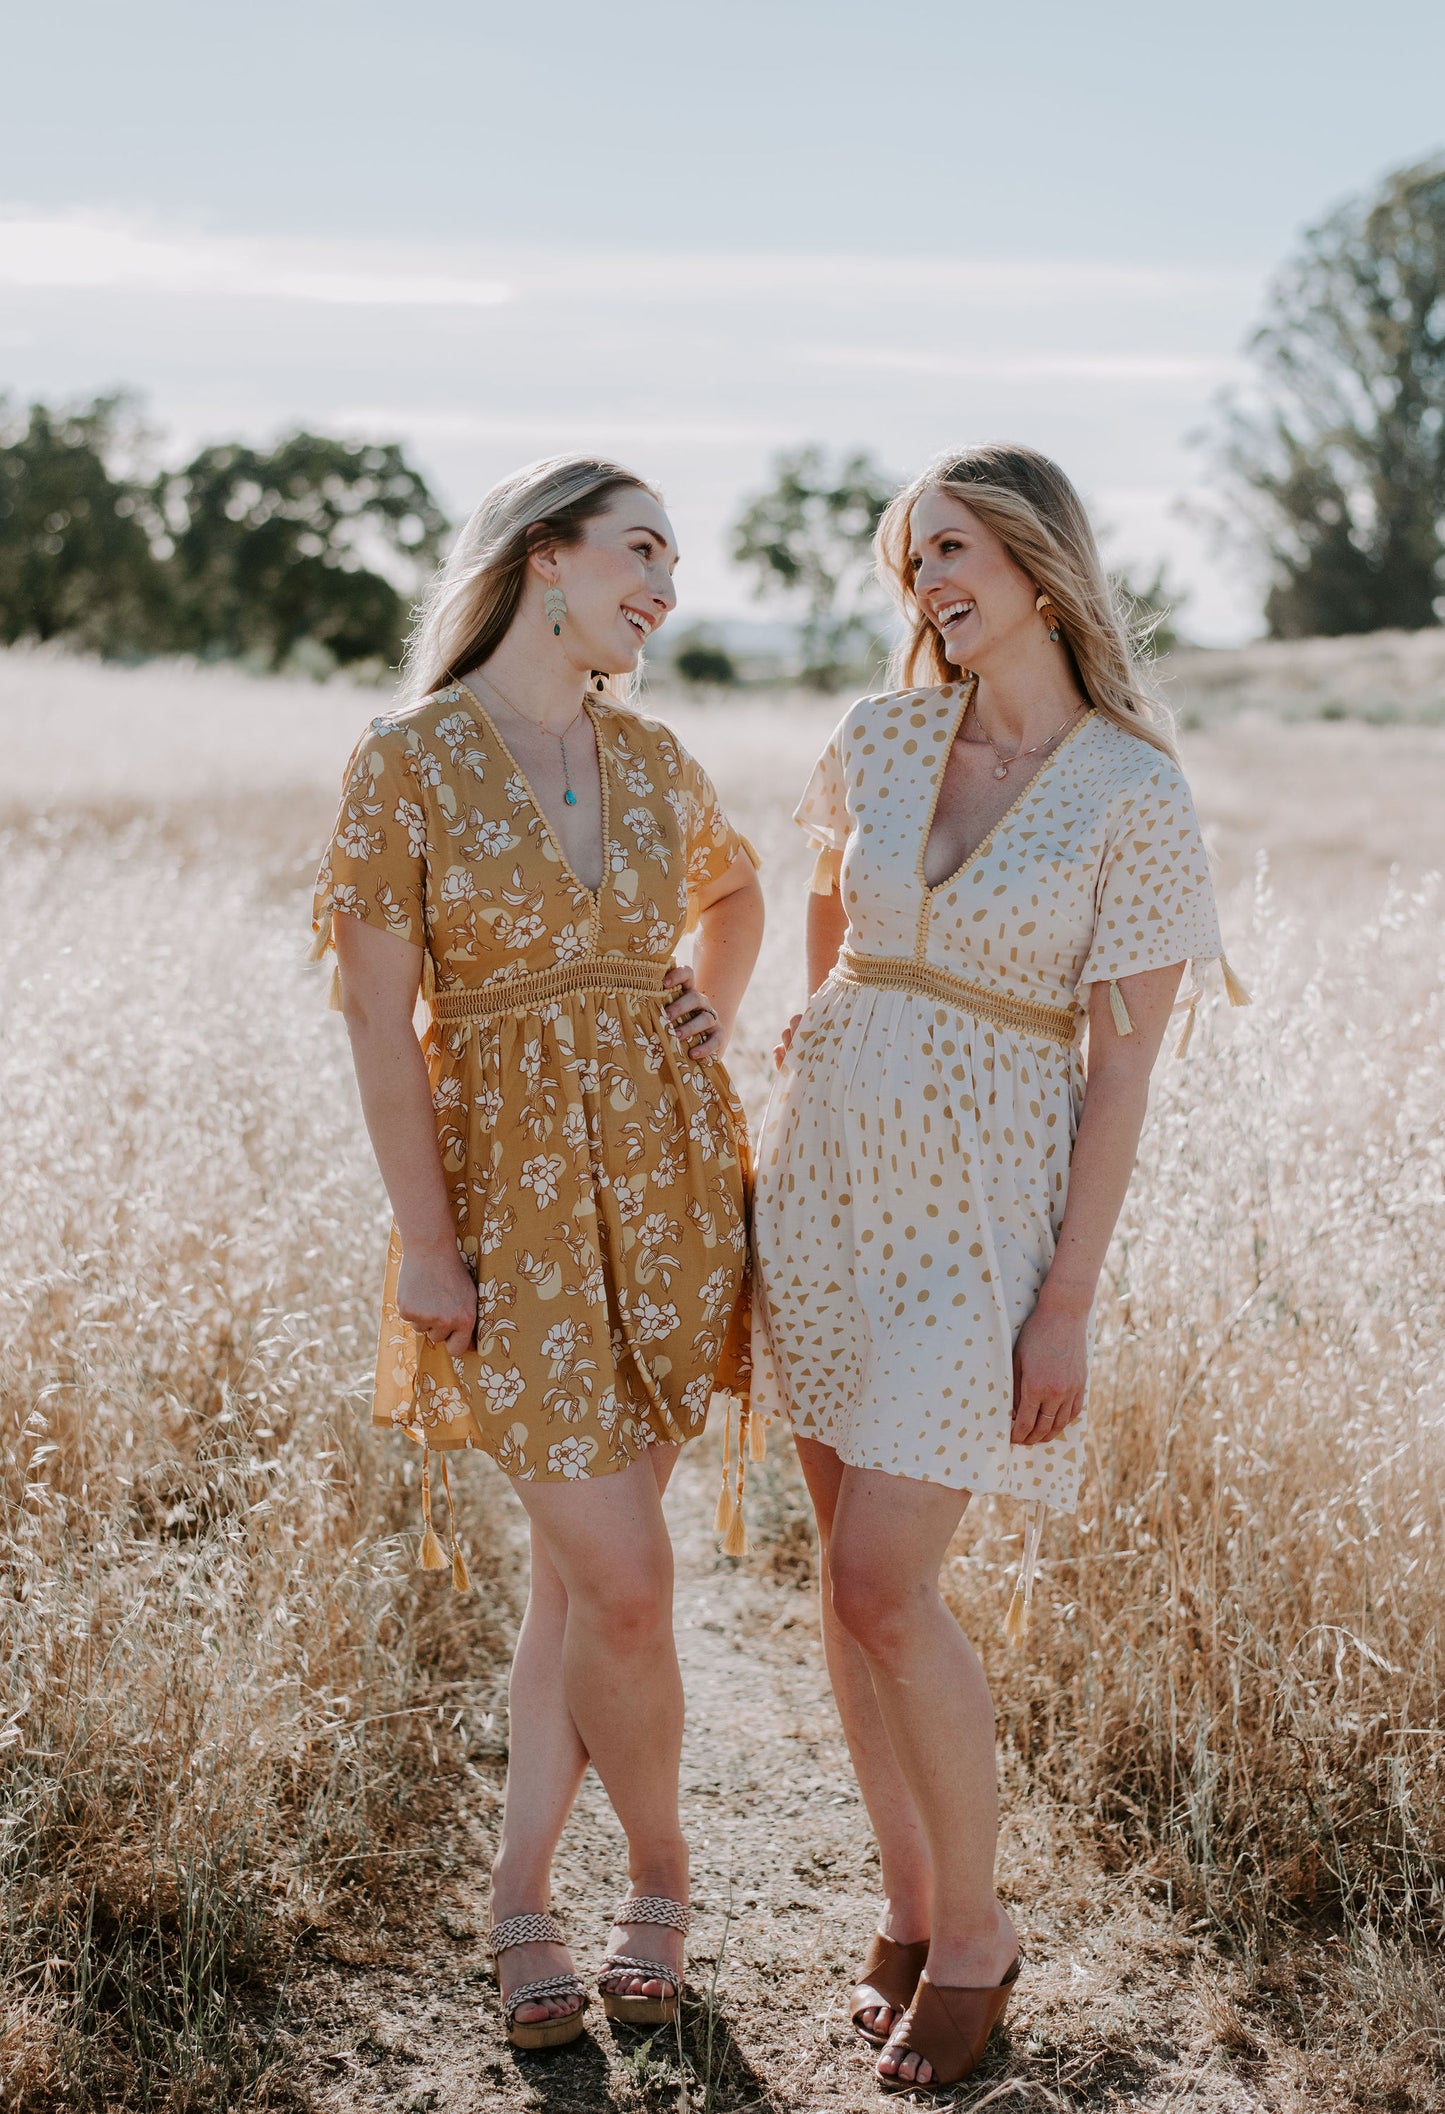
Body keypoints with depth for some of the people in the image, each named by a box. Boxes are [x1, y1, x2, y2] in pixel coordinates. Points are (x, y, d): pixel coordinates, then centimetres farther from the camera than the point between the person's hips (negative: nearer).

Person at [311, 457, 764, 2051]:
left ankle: (521, 1895, 22)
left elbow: (735, 889, 29)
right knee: (624, 1581, -7)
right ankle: (661, 1876, 18)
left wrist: (711, 1023, 10)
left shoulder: (649, 760, 7)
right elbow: (379, 1020, -8)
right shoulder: (410, 759, -7)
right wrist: (425, 1245, -11)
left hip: (666, 1177, 5)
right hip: (514, 1192, -5)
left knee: (582, 1563, 8)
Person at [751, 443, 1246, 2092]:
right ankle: (909, 1899, 26)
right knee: (848, 1565, 9)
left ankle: (973, 1926, 12)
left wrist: (1067, 1306, -12)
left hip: (983, 1210, -5)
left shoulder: (1134, 795, -10)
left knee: (883, 1585, -9)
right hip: (828, 1174, 5)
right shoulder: (882, 742, 3)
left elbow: (1121, 1067, -10)